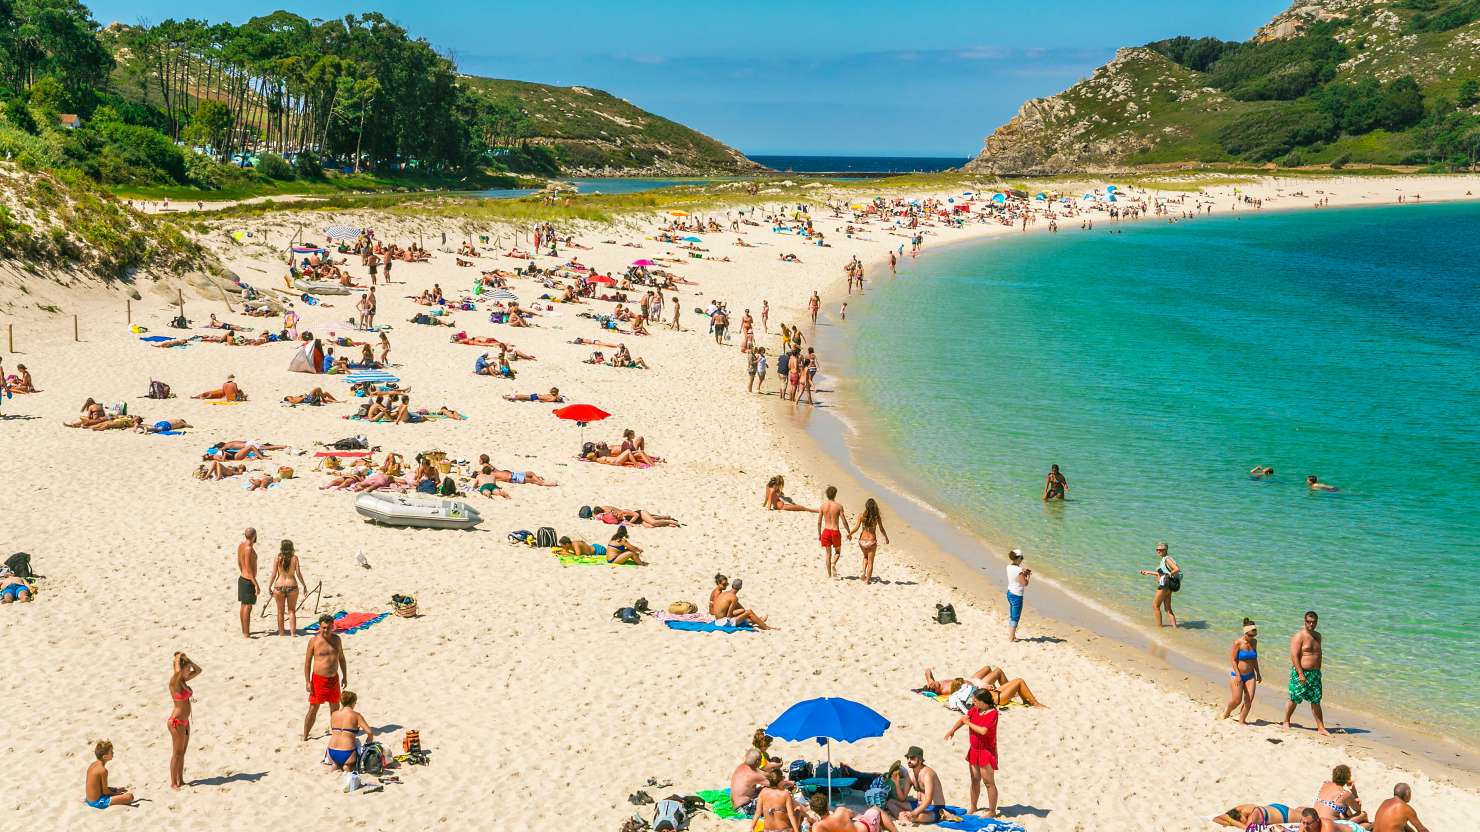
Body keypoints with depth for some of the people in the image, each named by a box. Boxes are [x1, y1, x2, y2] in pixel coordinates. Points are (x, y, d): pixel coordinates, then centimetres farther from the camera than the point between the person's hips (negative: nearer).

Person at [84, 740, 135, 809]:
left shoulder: (92, 765, 6)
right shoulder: (103, 770, -20)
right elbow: (105, 791, -16)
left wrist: (116, 789, 12)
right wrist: (114, 793, 3)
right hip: (98, 802, -9)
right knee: (129, 796, -17)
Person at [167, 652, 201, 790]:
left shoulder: (183, 680, 6)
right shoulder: (174, 682, -18)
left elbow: (198, 670, 15)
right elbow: (177, 671, -40)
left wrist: (188, 660, 2)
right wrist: (178, 659, -22)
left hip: (184, 721, 9)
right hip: (177, 721, -9)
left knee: (182, 752, 14)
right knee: (177, 752, -1)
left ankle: (180, 781, 23)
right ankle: (173, 783, 7)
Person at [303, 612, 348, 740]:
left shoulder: (337, 639, 5)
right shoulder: (314, 641, -9)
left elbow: (341, 658, 15)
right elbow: (307, 661, -6)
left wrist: (345, 676, 13)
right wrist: (307, 681, -10)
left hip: (334, 679, 4)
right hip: (318, 679, -4)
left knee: (335, 708, 12)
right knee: (313, 709, -1)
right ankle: (305, 737, 6)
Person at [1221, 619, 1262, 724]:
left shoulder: (1254, 642, 3)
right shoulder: (1238, 642, -15)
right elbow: (1232, 659, -13)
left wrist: (1258, 673, 18)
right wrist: (1238, 675, -20)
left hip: (1250, 675, 5)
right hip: (1237, 675, -5)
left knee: (1249, 700, -6)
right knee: (1237, 700, -4)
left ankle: (1242, 720, 8)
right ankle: (1226, 712, 27)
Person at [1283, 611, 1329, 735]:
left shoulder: (1317, 636, 12)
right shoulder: (1299, 637, -11)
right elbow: (1294, 656, -17)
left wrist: (1318, 670, 18)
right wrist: (1301, 674, -22)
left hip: (1315, 673, 6)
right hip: (1300, 672, -6)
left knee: (1316, 701, 5)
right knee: (1295, 699, 4)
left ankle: (1321, 728, 6)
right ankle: (1286, 721, 23)